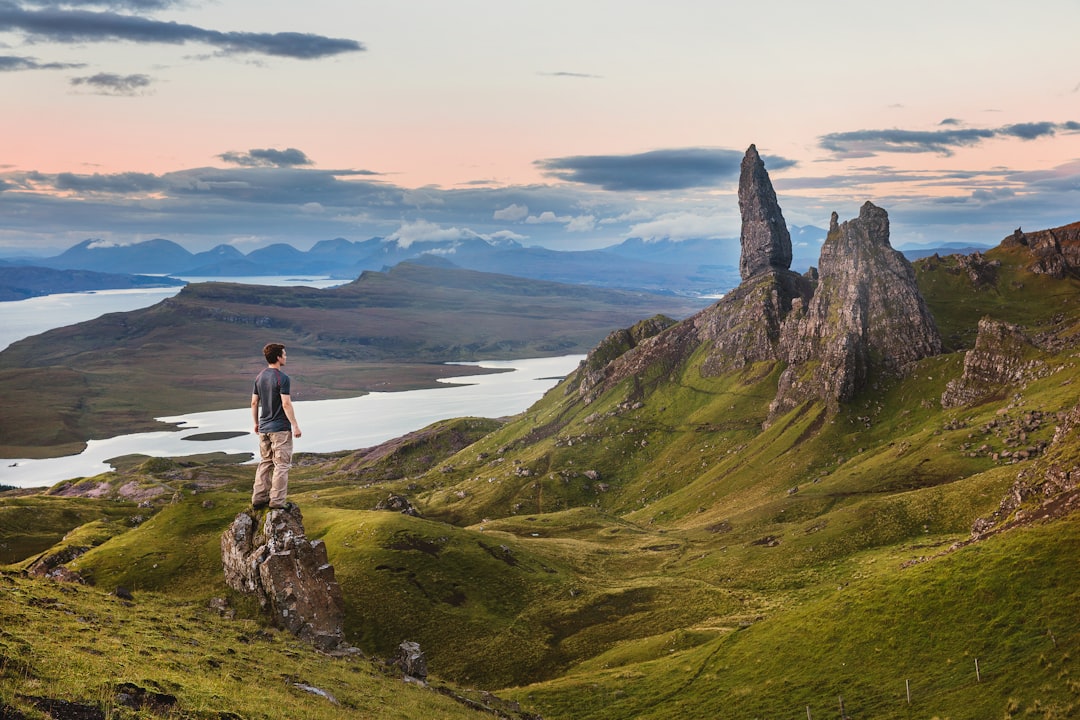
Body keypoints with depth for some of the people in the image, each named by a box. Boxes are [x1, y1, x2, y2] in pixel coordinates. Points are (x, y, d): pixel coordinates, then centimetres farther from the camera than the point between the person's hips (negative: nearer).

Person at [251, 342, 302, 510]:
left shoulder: (260, 377, 8)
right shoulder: (282, 378, -15)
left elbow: (254, 403, 11)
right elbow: (286, 404, -18)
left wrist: (256, 424, 20)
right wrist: (295, 425, -13)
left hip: (264, 428, 7)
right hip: (280, 428, -7)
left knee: (265, 463, 14)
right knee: (281, 464, -2)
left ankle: (258, 499, 15)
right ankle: (276, 501, -3)